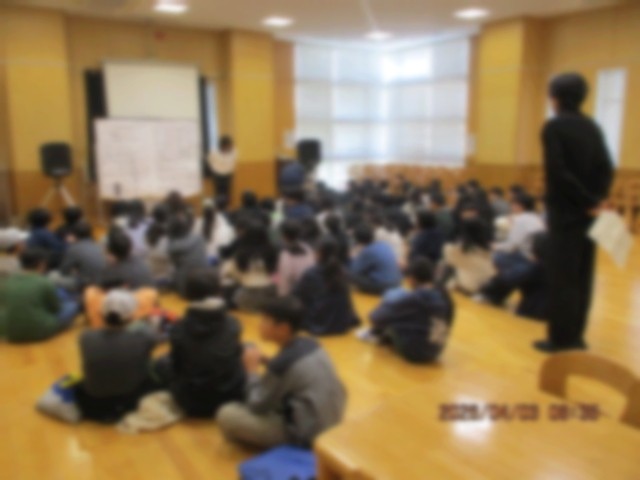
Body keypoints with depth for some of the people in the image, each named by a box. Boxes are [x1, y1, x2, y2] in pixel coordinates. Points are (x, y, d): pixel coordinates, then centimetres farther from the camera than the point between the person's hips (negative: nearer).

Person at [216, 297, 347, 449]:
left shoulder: (282, 362, -24)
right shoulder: (310, 344, -2)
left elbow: (257, 406, -12)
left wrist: (253, 369, -1)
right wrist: (266, 362, 4)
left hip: (307, 434, -8)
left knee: (226, 415, -9)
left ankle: (280, 446, 8)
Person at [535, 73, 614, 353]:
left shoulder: (554, 127, -9)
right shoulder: (592, 127, 12)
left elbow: (558, 173, -18)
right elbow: (606, 168, 4)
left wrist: (588, 201, -12)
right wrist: (597, 200, -3)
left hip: (565, 211, -7)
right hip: (588, 212, 7)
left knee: (562, 277, -1)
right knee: (583, 275, 12)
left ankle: (561, 339, 5)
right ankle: (575, 336, 21)